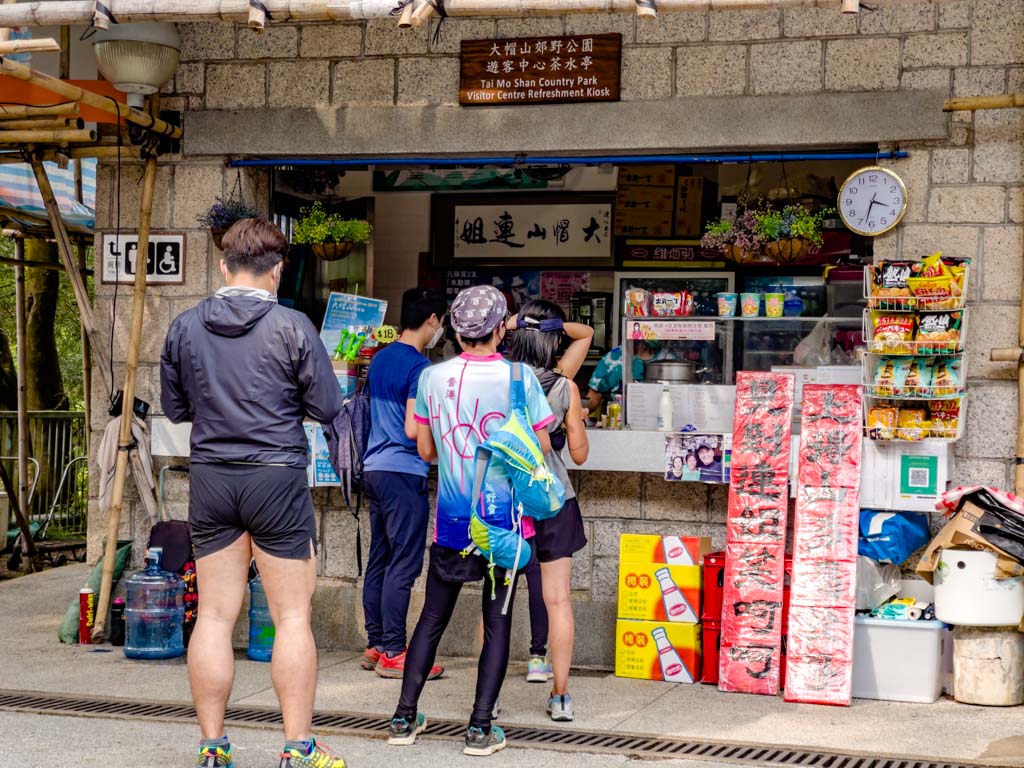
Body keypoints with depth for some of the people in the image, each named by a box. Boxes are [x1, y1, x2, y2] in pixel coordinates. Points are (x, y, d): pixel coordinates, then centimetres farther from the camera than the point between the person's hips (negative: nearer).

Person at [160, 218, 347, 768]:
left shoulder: (185, 327, 3)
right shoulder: (292, 327, -8)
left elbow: (173, 408, 13)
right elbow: (328, 408, -4)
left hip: (209, 478, 4)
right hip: (277, 477, -3)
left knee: (215, 615, 9)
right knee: (293, 616, 4)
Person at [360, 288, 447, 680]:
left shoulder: (381, 358, 13)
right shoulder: (419, 367, -14)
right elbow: (414, 430, -19)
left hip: (374, 467, 9)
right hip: (403, 472, -9)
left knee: (379, 559, 12)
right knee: (404, 563, -5)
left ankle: (375, 646, 17)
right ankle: (393, 653, -4)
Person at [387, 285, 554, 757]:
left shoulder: (432, 377, -1)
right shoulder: (519, 378, -10)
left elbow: (426, 451, 8)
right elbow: (541, 449, -5)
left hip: (451, 519, 3)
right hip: (504, 517, -2)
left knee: (432, 617, 13)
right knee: (497, 622, 6)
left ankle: (404, 719, 15)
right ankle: (481, 728, 4)